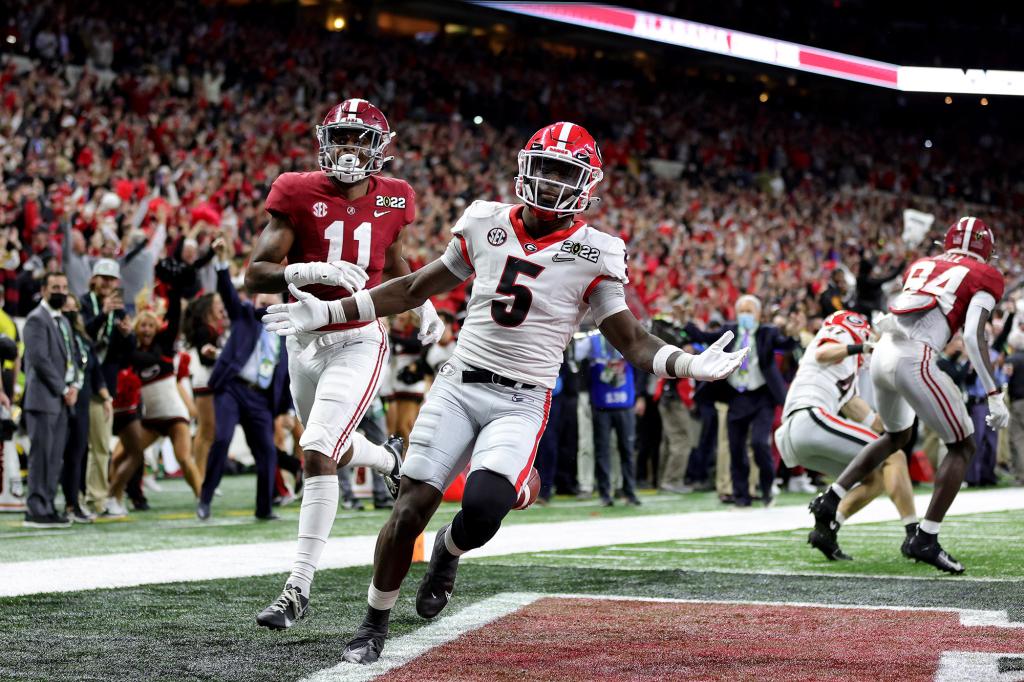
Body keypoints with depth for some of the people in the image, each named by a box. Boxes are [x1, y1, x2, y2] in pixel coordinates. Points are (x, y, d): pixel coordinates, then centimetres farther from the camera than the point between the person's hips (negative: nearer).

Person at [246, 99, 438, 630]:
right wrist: (313, 271, -30)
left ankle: (298, 587, -11)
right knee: (335, 450, 21)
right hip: (305, 342, 2)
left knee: (317, 455, -17)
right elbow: (255, 275, -14)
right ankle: (390, 459, 59)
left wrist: (423, 304, 8)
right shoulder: (298, 194, -8)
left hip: (359, 342, -2)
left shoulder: (389, 200, -1)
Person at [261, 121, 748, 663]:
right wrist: (328, 312, 12)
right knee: (409, 510, -7)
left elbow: (632, 341, 0)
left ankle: (449, 549, 15)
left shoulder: (593, 255, -1)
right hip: (459, 387, 2)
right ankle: (374, 626, 14)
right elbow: (416, 289, 15)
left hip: (522, 404, -2)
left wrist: (687, 364, -20)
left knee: (483, 510, -24)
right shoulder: (486, 224, 6)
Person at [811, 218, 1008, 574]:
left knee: (896, 436, 32)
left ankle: (830, 499, 24)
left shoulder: (921, 266, 25)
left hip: (882, 356, 7)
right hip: (914, 361, -7)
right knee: (962, 448, 8)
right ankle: (925, 540, 3)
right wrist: (995, 396, -8)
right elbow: (973, 336, -6)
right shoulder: (984, 278, 7)